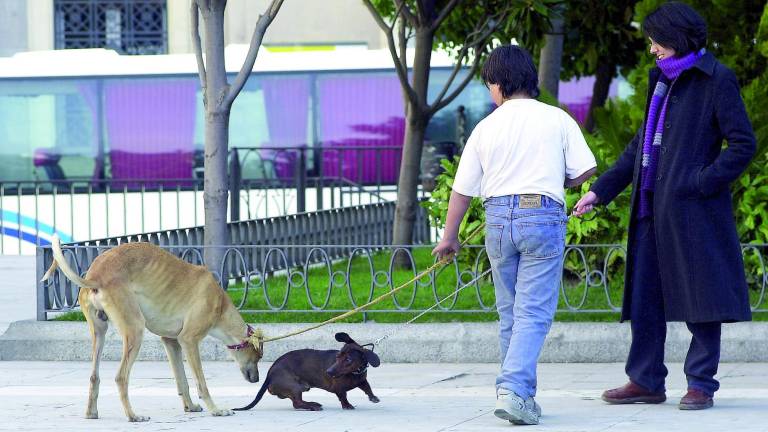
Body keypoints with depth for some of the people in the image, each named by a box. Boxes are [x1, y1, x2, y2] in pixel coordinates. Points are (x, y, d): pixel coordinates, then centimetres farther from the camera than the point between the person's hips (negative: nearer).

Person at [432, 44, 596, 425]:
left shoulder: (486, 127, 4)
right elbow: (585, 170, -1)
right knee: (534, 312, -5)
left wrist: (449, 237, 19)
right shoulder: (556, 119, 1)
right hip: (543, 215, -2)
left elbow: (462, 189, 8)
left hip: (498, 217, 2)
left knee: (509, 311, 16)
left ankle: (517, 392, 21)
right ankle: (513, 390, -20)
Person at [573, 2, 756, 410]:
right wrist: (600, 190, 17)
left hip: (692, 209, -8)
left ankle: (701, 384, 4)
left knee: (700, 298, -2)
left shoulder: (716, 80, -6)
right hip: (653, 209, 8)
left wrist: (701, 183, -17)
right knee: (646, 298, 8)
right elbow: (641, 144, 22)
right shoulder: (663, 78, 17)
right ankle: (646, 381, 14)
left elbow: (743, 144, -10)